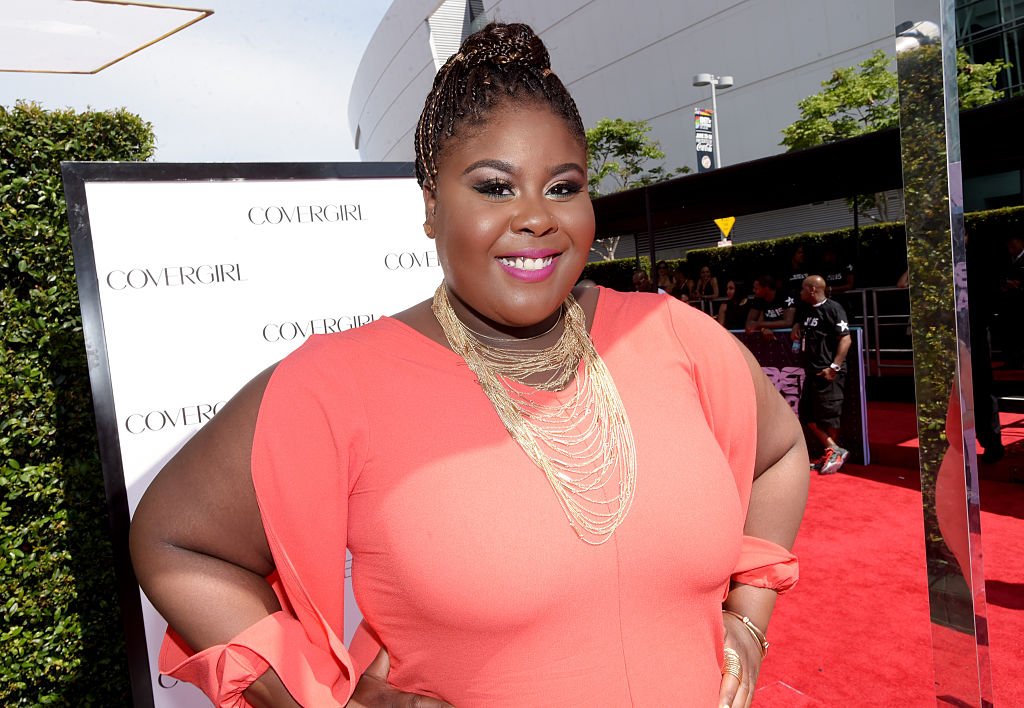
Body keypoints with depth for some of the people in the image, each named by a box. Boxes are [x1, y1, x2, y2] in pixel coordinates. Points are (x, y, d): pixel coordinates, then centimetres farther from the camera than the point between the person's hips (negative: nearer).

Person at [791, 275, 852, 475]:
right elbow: (800, 323, 37)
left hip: (828, 373, -9)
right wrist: (797, 328, 12)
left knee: (828, 415, -3)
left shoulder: (832, 308, -11)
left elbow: (845, 339, -16)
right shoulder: (806, 309, 15)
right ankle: (834, 450, 12)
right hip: (811, 371, 9)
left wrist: (834, 367, -22)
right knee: (806, 415, 7)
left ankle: (833, 453, 10)